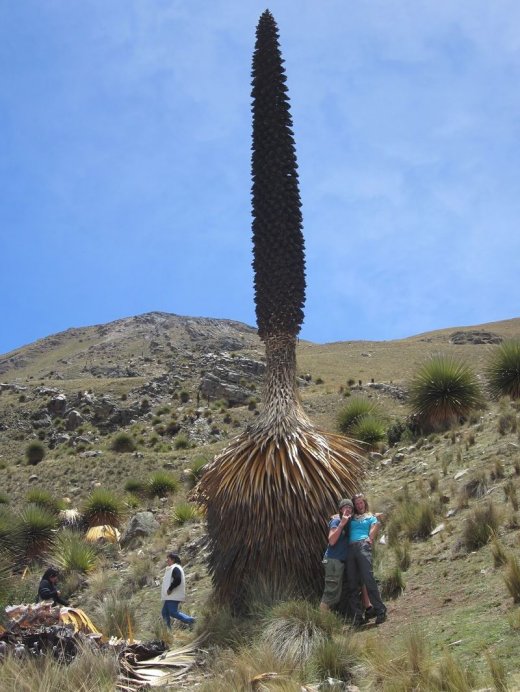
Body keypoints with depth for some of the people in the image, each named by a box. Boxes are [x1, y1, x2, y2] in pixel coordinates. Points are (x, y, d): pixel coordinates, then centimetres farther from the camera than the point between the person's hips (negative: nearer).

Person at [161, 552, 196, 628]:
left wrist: (170, 589, -20)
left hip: (174, 596, -11)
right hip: (169, 597, 11)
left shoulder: (176, 568, -13)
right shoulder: (170, 569, 22)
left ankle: (190, 621, -7)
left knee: (173, 612, -13)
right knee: (164, 613, 8)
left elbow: (177, 580, -26)